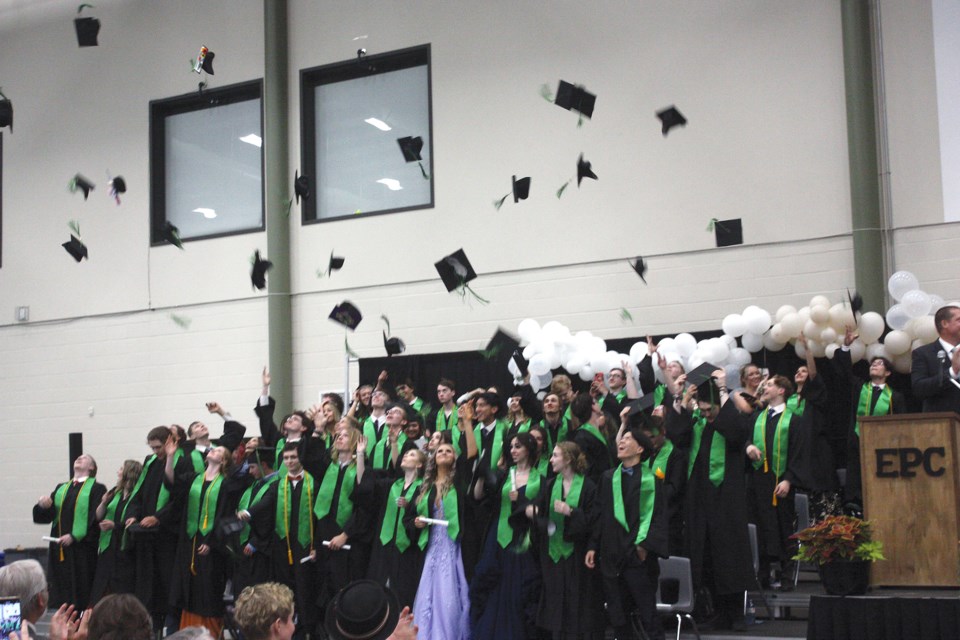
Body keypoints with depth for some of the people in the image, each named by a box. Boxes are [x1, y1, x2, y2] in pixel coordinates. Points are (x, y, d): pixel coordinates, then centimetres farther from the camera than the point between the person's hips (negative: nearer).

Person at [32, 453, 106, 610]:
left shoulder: (96, 489, 1)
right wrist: (43, 506, -11)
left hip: (83, 547, -5)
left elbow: (95, 518, -9)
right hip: (60, 547, 5)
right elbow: (46, 516, 11)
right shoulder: (61, 489, 18)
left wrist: (74, 536, -17)